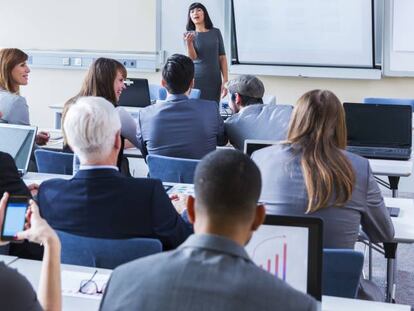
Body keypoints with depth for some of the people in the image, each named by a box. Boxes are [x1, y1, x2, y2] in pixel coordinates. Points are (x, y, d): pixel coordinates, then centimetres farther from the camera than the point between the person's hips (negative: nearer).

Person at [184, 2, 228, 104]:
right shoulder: (189, 35, 2)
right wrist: (189, 43, -31)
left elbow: (222, 57, 6)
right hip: (196, 80, -1)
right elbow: (192, 57, -12)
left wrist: (225, 80, -2)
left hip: (214, 80, 2)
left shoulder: (216, 32, 6)